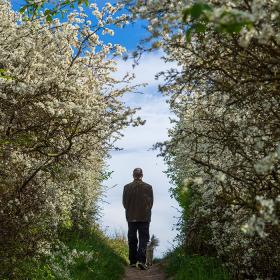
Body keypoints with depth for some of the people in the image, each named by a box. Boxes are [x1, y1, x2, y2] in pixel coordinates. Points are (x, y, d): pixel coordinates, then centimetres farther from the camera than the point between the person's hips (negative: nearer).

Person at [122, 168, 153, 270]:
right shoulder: (148, 187, -6)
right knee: (143, 239, 0)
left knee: (132, 239, 11)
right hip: (144, 217, -2)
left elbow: (124, 202, 0)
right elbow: (151, 202, -2)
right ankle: (141, 260, -14)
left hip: (131, 217, 2)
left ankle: (133, 261, 16)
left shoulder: (127, 187, -3)